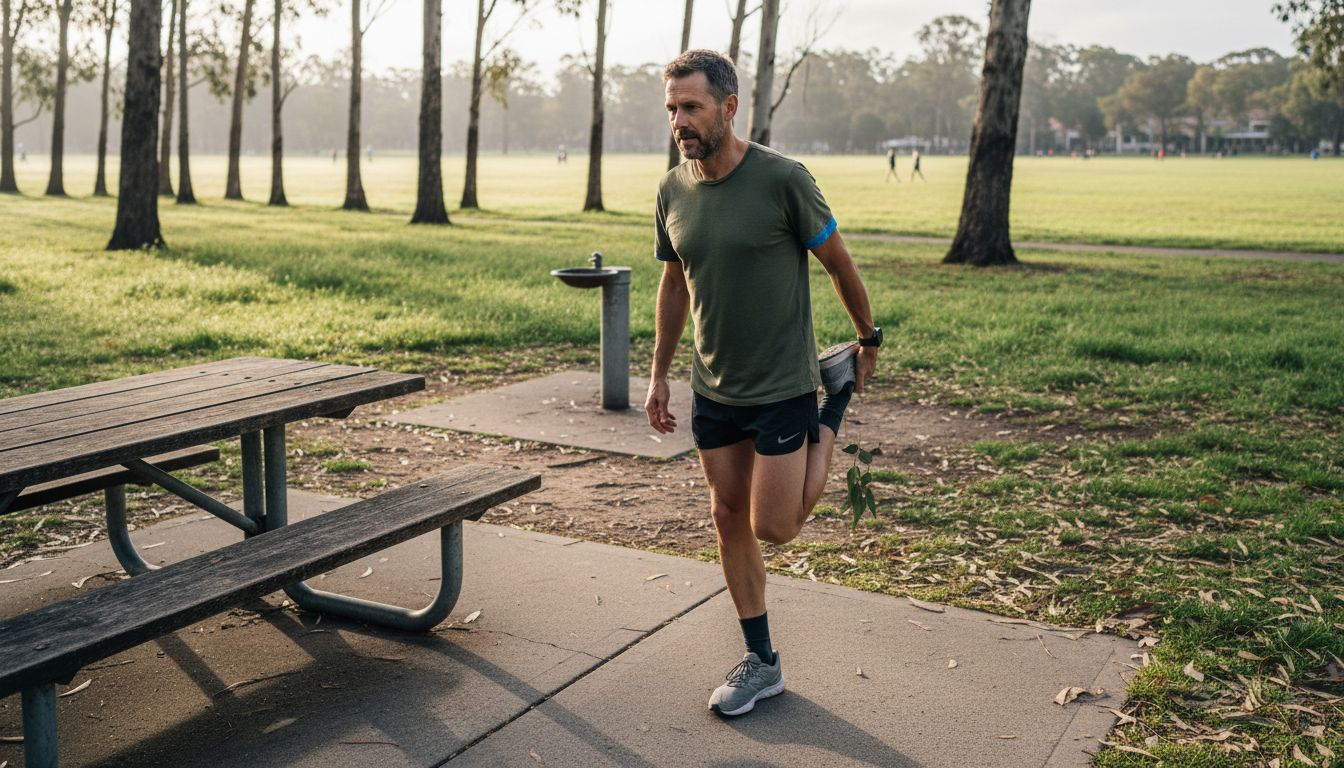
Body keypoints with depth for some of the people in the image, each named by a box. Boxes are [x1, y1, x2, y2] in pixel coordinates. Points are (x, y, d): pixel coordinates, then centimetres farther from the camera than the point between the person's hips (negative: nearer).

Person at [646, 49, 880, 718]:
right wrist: (659, 376, 13)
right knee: (729, 518, 9)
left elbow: (837, 262, -5)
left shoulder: (782, 180, -18)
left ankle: (837, 399, 22)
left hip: (780, 386, -5)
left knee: (773, 527, -2)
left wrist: (869, 340, 6)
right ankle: (760, 663, 25)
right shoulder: (672, 192, -1)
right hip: (712, 388, 5)